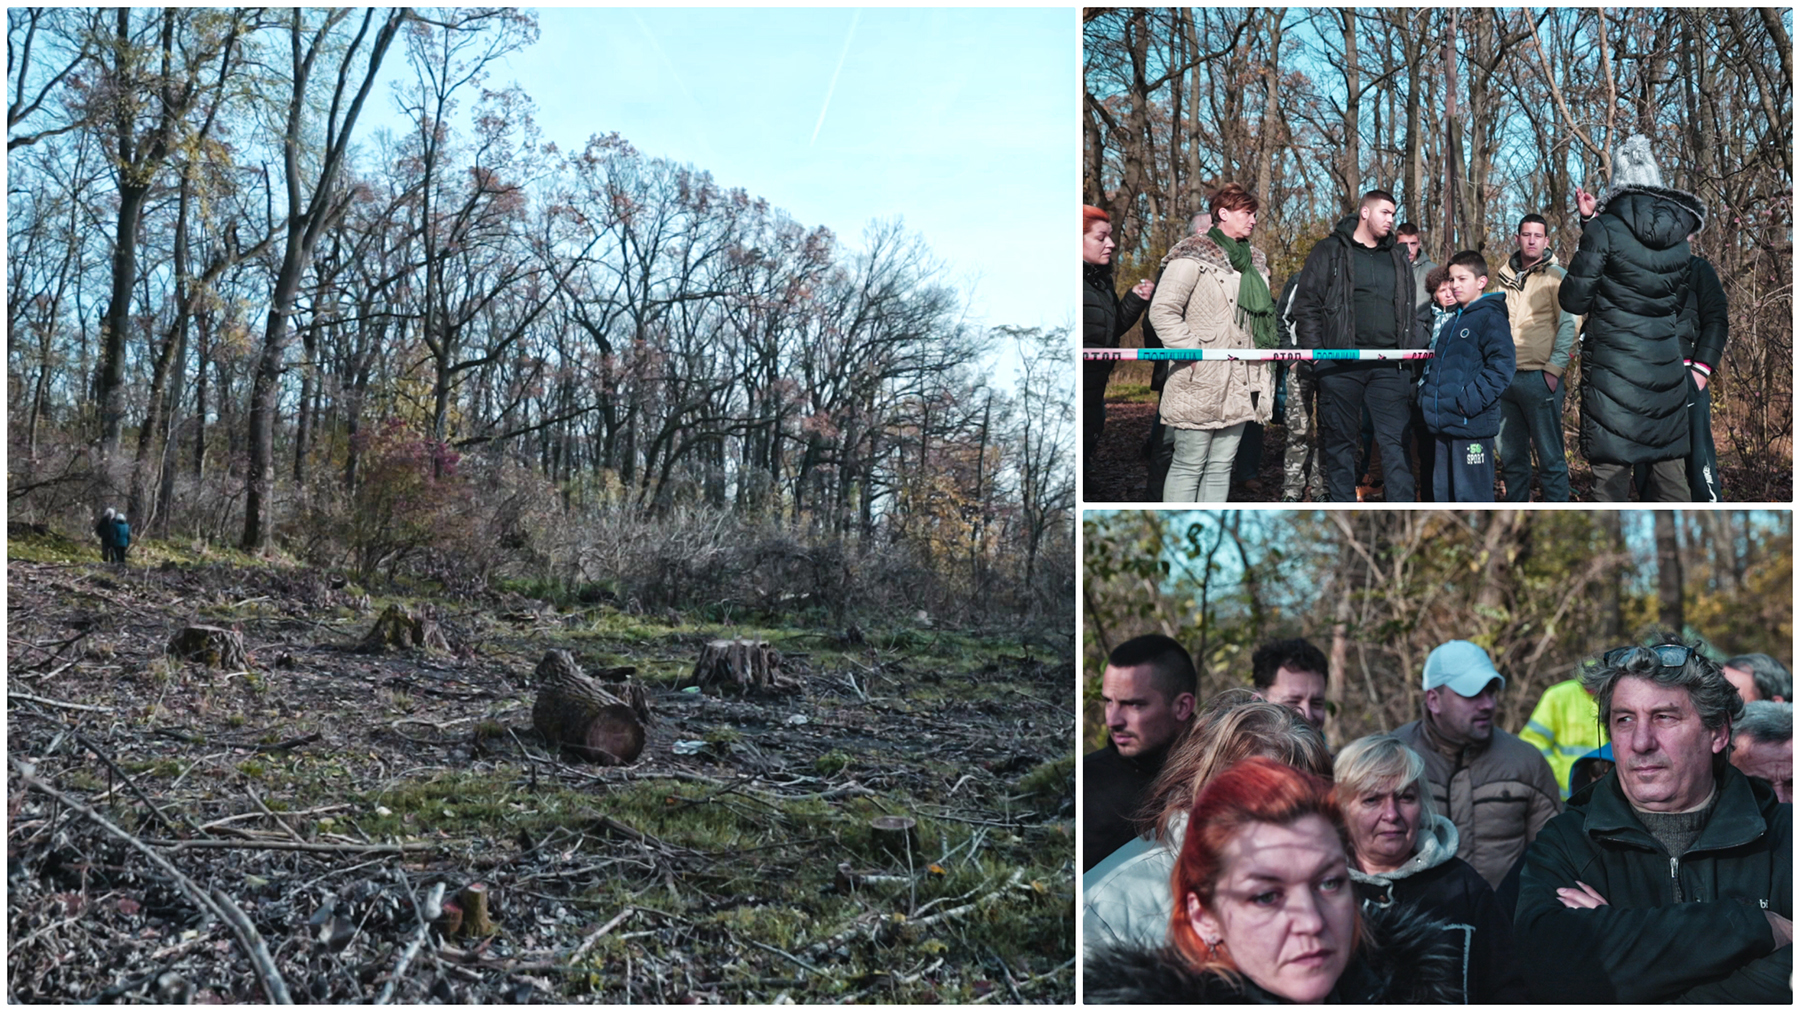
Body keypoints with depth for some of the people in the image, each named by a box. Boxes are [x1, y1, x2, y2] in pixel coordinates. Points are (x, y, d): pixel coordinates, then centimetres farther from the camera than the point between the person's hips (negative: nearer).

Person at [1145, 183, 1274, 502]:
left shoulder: (1255, 260, 19)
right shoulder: (1192, 256, -7)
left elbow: (1261, 314, 28)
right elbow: (1162, 311, -13)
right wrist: (1195, 351, -17)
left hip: (1240, 386, 7)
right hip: (1200, 384, -7)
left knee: (1221, 467, 9)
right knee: (1188, 466, -3)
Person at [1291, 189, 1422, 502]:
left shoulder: (1399, 259, 19)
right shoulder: (1329, 252, 6)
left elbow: (1411, 312, 21)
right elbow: (1306, 306, 1)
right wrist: (1317, 355, -8)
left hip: (1390, 367, 3)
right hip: (1340, 365, -3)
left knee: (1396, 440, -2)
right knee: (1339, 442, 3)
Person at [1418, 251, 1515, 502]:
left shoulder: (1490, 318, -7)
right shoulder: (1452, 321, 20)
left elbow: (1501, 366, -17)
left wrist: (1469, 400, -21)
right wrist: (1426, 396, 16)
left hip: (1472, 425, -9)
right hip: (1443, 424, 9)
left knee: (1471, 495, -6)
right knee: (1442, 491, 15)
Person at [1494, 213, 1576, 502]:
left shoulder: (1555, 276, 1)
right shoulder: (1505, 276, 15)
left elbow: (1568, 324, -5)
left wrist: (1554, 368, -13)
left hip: (1539, 378, -5)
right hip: (1504, 377, 5)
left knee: (1550, 458, -3)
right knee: (1511, 457, 10)